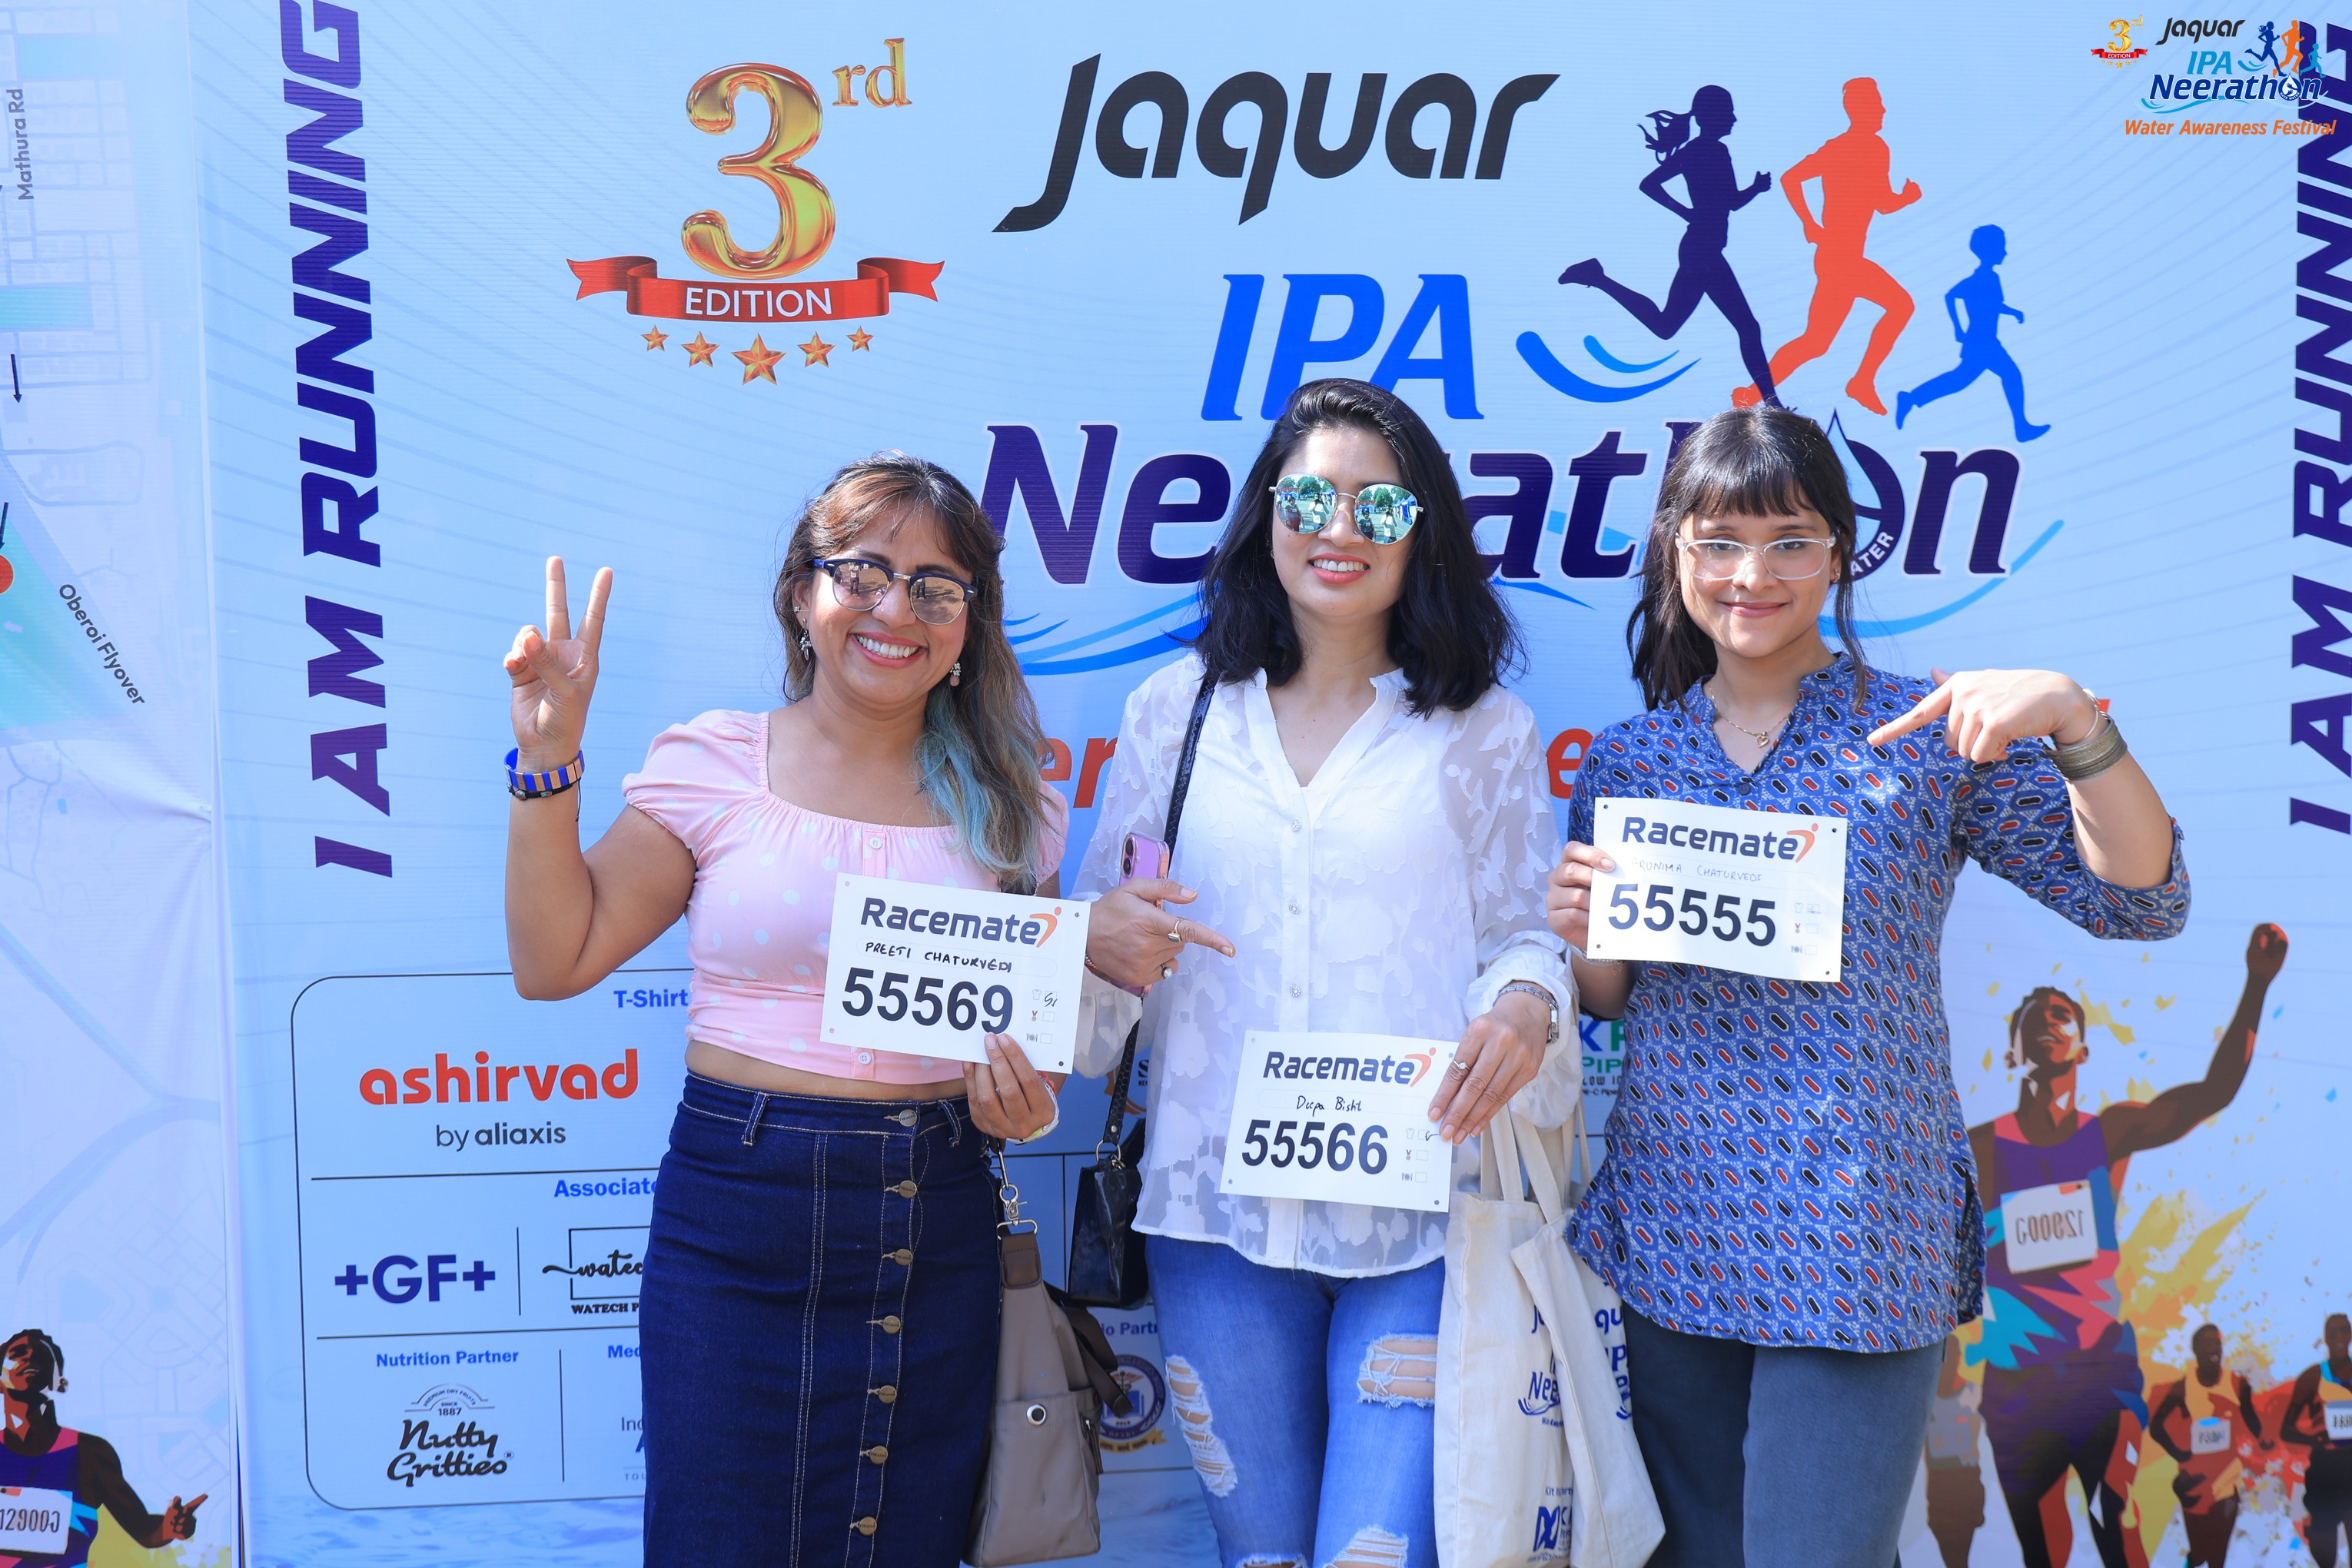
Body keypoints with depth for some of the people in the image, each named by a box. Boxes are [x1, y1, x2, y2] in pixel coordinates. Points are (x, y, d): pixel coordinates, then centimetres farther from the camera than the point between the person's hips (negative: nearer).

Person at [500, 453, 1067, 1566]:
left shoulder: (1009, 807, 6)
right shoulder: (714, 767, 0)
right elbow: (554, 960, 0)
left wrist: (1022, 1100, -5)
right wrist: (547, 761, -6)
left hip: (933, 1239, 2)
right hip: (734, 1220, -1)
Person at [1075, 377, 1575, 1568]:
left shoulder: (1485, 730, 6)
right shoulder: (1175, 711, 9)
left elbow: (1525, 935, 5)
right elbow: (1098, 924, 13)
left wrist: (1526, 1006, -17)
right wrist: (1100, 940, -10)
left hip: (1421, 1214, -1)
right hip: (1219, 1210, 2)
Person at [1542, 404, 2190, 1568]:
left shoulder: (1930, 734, -2)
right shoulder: (1628, 757, 6)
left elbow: (2141, 902, -7)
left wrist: (2074, 718, -21)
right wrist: (1584, 934, -9)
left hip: (1857, 1241, -3)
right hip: (1671, 1231, 4)